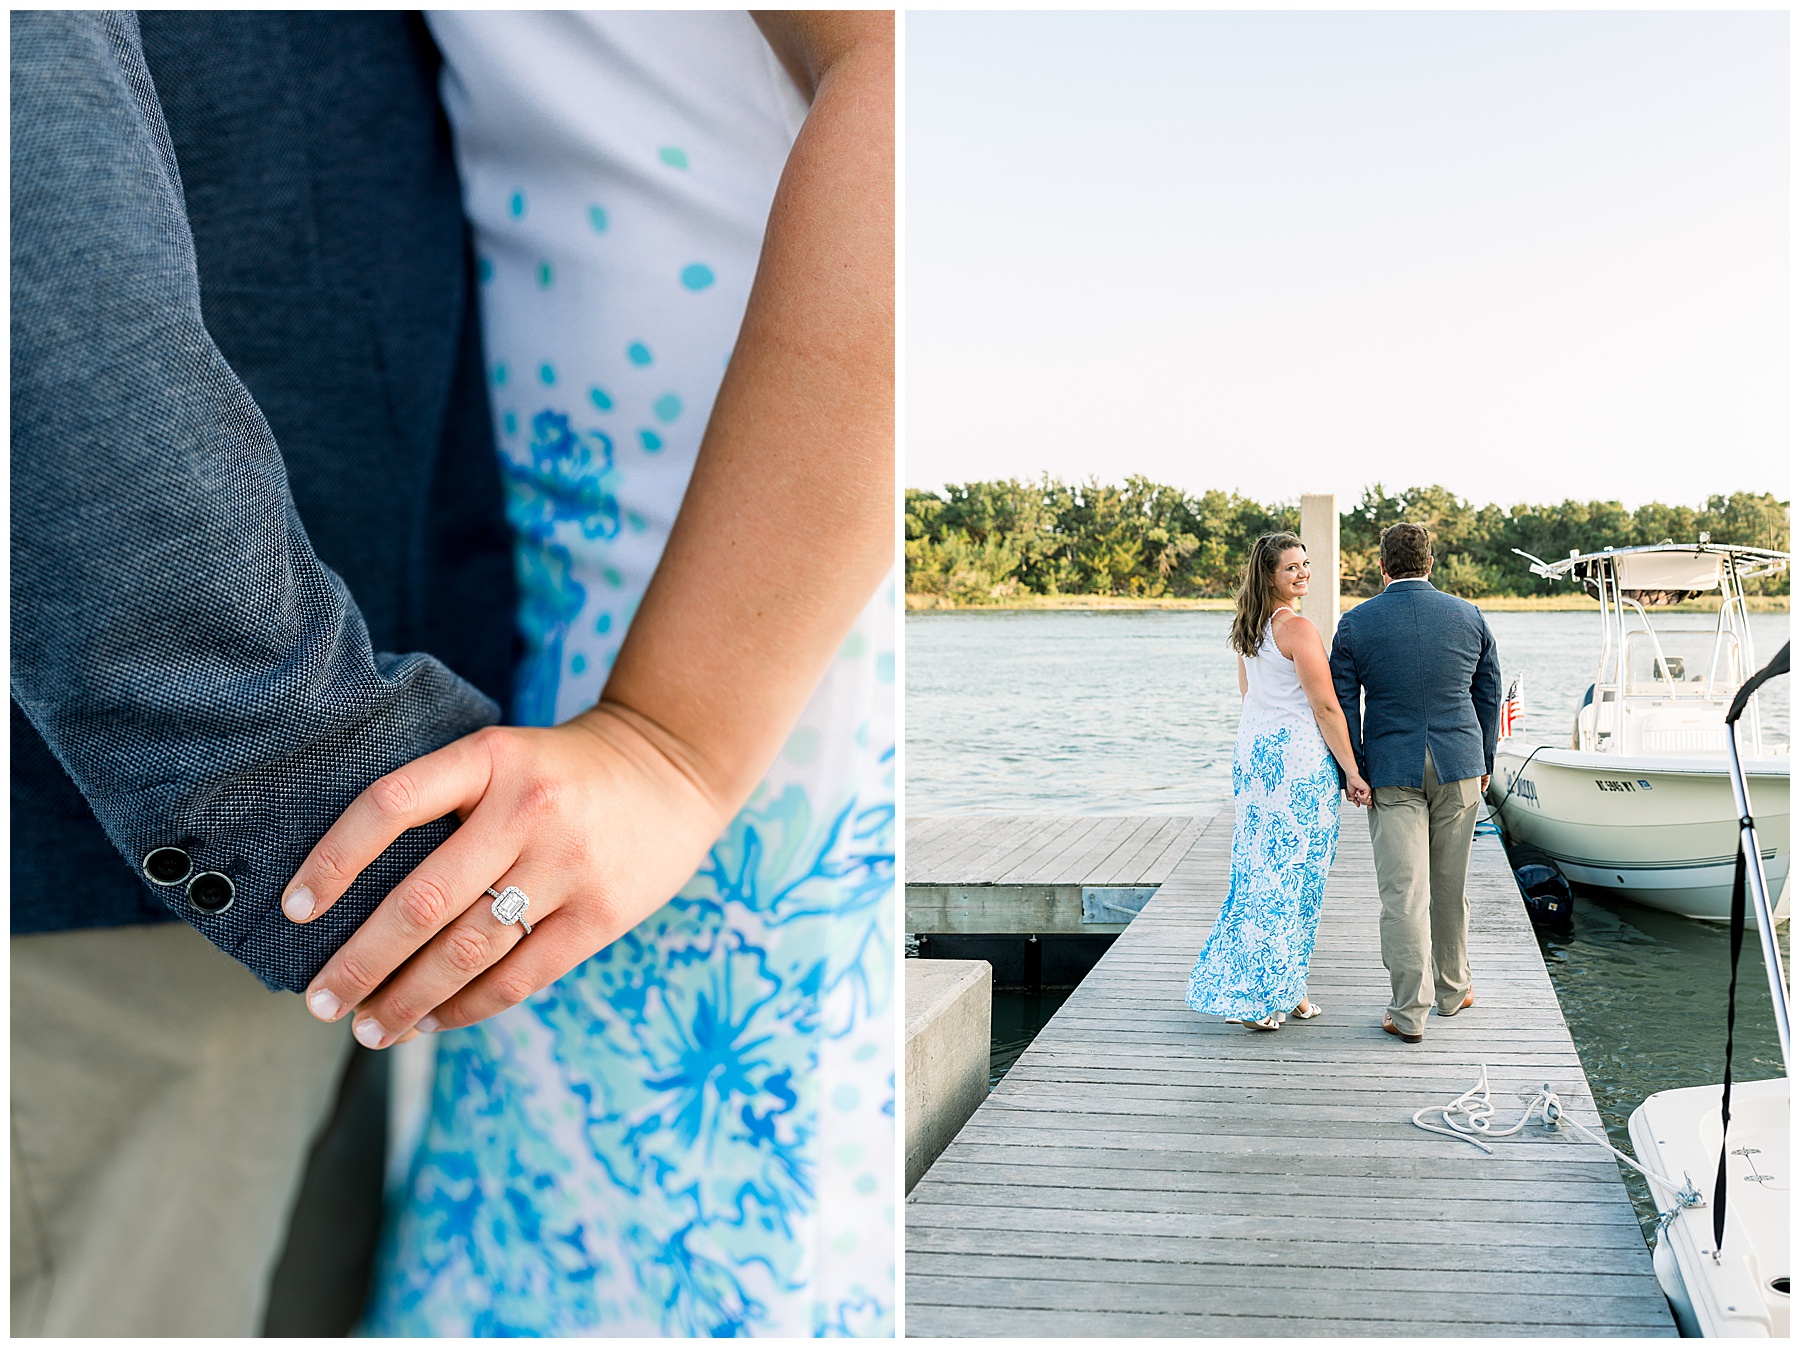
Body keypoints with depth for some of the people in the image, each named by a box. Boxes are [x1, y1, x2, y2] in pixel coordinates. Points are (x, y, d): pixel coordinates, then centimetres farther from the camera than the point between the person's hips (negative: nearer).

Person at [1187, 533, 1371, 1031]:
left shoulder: (1248, 630, 11)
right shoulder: (1299, 629, -15)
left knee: (1258, 872, 11)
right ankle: (1261, 996, 3)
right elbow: (1326, 708, -16)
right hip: (1298, 756, -9)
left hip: (1251, 751, 9)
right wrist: (1352, 772, -11)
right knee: (1292, 875, -1)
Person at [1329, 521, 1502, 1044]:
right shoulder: (1470, 616, 3)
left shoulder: (1355, 623, -4)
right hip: (1459, 765, 2)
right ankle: (1452, 989, 29)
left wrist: (1354, 773, 5)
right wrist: (1484, 761, 20)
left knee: (1402, 890, -2)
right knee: (1449, 883, 15)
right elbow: (1489, 694, 10)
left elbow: (1343, 705, -2)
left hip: (1390, 770, -2)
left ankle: (1409, 1011, -2)